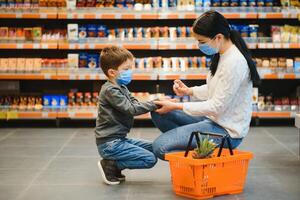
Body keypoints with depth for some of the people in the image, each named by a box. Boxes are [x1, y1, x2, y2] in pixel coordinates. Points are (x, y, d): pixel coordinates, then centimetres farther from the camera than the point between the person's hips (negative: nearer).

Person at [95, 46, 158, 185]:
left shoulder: (122, 88, 15)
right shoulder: (110, 90, -17)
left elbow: (136, 104, 8)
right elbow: (131, 109, -23)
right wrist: (154, 104, -19)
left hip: (119, 139, 10)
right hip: (110, 144, -10)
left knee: (153, 148, 17)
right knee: (150, 159, -14)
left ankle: (113, 164, 11)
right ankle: (110, 165, -4)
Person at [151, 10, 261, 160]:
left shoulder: (234, 63, -24)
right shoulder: (221, 55, 5)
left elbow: (216, 107, -22)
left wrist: (176, 106, -16)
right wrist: (189, 91, 0)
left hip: (227, 131, -10)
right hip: (214, 118, 10)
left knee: (160, 146, -16)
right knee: (158, 112, 6)